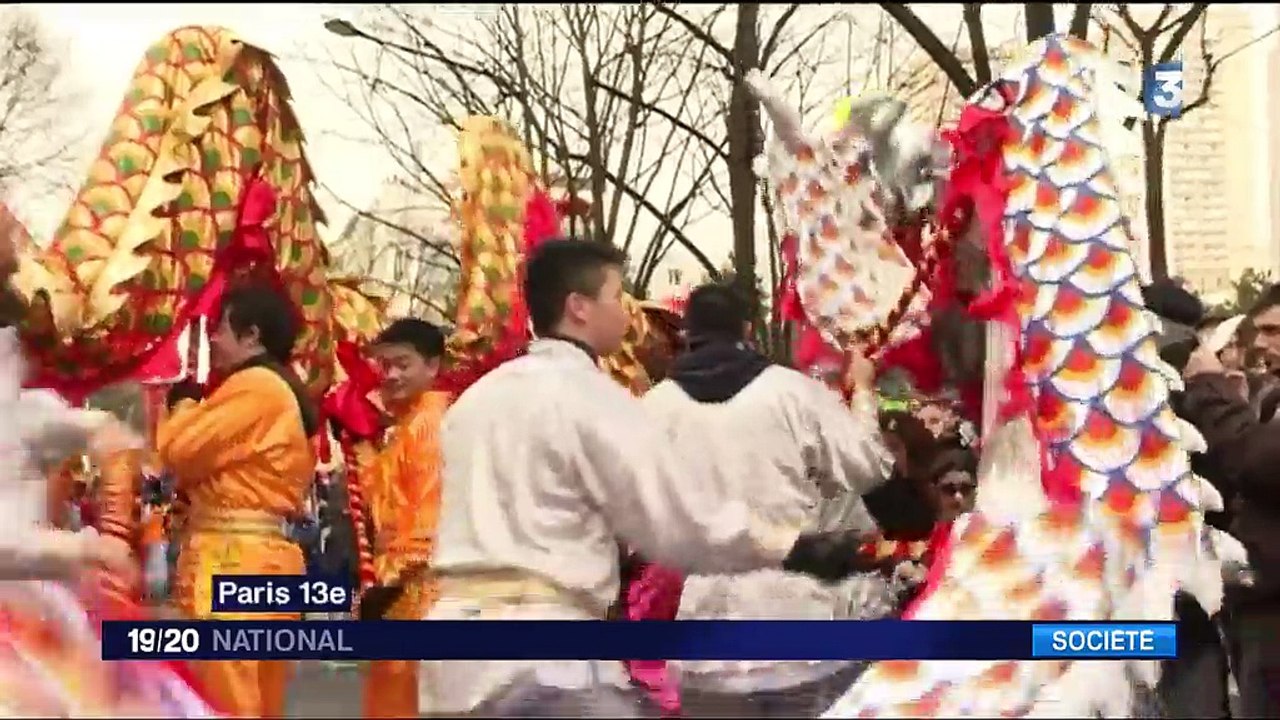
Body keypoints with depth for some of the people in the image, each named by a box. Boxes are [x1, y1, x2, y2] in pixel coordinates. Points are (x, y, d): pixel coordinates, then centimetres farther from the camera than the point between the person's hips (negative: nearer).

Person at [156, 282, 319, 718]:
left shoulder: (253, 385, -10)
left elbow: (178, 450, -8)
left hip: (232, 558, -10)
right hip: (266, 552, 10)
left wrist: (184, 404, 10)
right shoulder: (287, 392, 20)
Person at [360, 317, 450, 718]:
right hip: (401, 586, 10)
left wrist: (391, 578, -18)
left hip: (417, 587, -10)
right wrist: (381, 578, 14)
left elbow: (431, 515, -20)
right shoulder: (406, 425, 20)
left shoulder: (431, 422, -12)